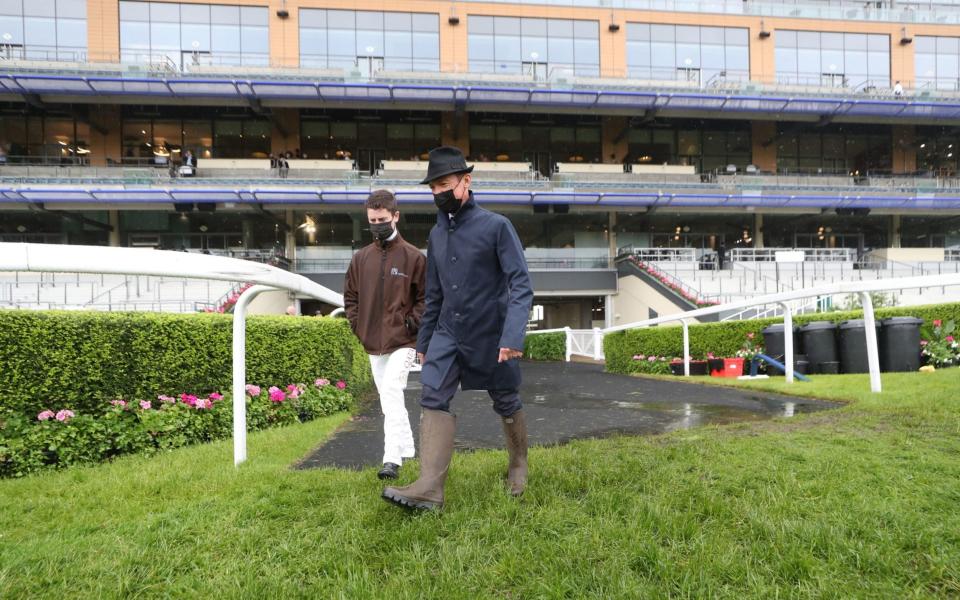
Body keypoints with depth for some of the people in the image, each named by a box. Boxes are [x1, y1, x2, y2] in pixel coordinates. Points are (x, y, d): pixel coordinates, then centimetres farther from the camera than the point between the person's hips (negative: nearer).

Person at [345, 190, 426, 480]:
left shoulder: (413, 256, -5)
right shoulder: (361, 258, 7)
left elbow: (426, 298, -2)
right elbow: (350, 296, 15)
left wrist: (411, 324, -11)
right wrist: (358, 326, 5)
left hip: (402, 342, -5)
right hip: (373, 344, 5)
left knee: (391, 394, -17)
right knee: (389, 400, 13)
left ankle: (392, 459, -14)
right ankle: (407, 450, 29)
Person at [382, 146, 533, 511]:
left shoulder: (496, 226, -10)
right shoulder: (437, 233, 8)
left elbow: (520, 284, -15)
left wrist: (513, 334, -27)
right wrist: (423, 340, 17)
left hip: (491, 337, -4)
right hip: (447, 334, 5)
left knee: (506, 404, 10)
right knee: (433, 399, -10)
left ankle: (518, 466, 34)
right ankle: (429, 489, -11)